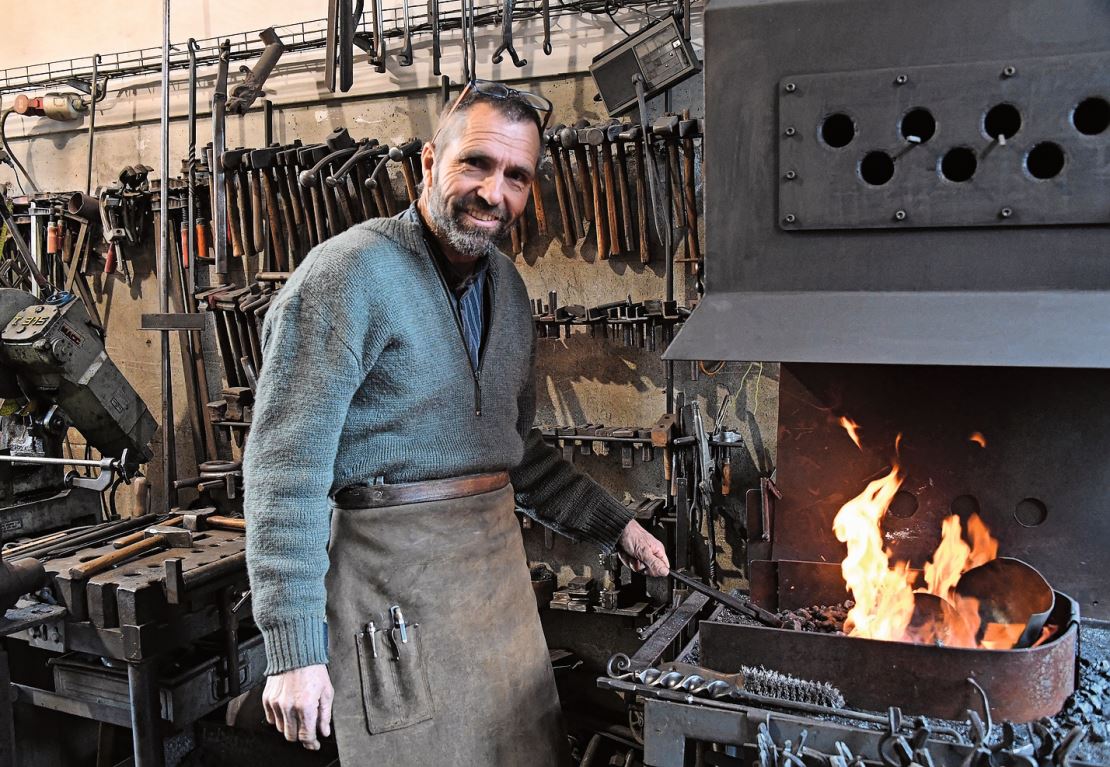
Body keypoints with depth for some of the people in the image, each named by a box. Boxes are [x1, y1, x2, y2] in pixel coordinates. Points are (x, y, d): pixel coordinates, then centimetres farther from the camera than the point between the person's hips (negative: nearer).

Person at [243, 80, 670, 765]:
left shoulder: (507, 286, 10)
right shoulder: (351, 275, -15)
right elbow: (287, 470, -18)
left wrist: (613, 526, 15)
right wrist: (294, 648, -19)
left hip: (498, 567, 8)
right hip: (396, 577, -7)